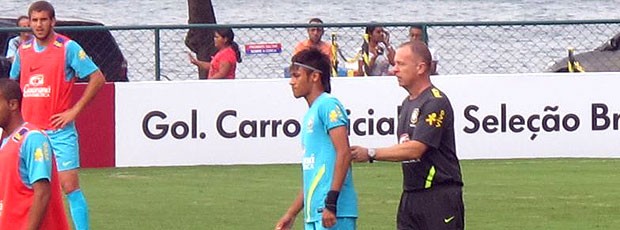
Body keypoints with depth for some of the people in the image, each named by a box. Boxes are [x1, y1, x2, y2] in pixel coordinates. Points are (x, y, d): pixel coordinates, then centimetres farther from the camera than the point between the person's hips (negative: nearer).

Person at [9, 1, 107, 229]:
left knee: (70, 186, -10)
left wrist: (74, 110, -10)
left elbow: (97, 78, -7)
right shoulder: (23, 50, 10)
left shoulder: (68, 48, -6)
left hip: (59, 130, -5)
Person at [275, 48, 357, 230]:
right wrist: (290, 214, 28)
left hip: (334, 211, -10)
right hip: (314, 214, 10)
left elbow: (344, 153, -16)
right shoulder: (310, 114, 23)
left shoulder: (328, 105, -6)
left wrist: (331, 201, -22)